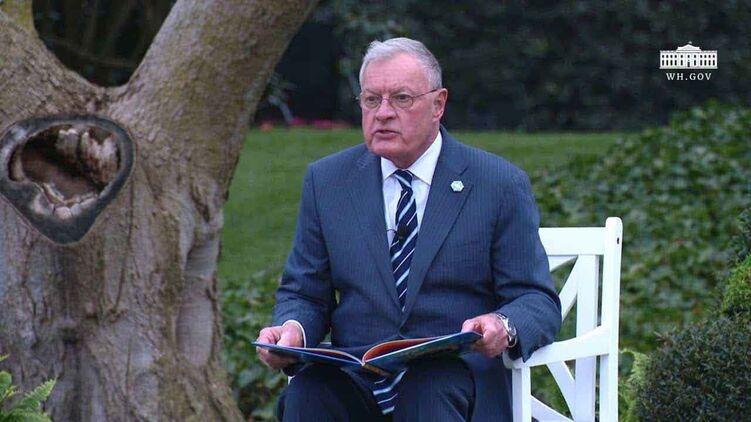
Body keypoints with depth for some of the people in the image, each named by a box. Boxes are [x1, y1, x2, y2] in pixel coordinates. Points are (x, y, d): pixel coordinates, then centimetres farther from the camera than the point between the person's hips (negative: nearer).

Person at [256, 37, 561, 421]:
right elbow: (304, 294, 14)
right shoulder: (327, 181, 13)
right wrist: (291, 329, -12)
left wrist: (504, 327, -23)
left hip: (457, 379, -2)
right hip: (355, 380, 2)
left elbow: (539, 303, 2)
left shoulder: (500, 185, 4)